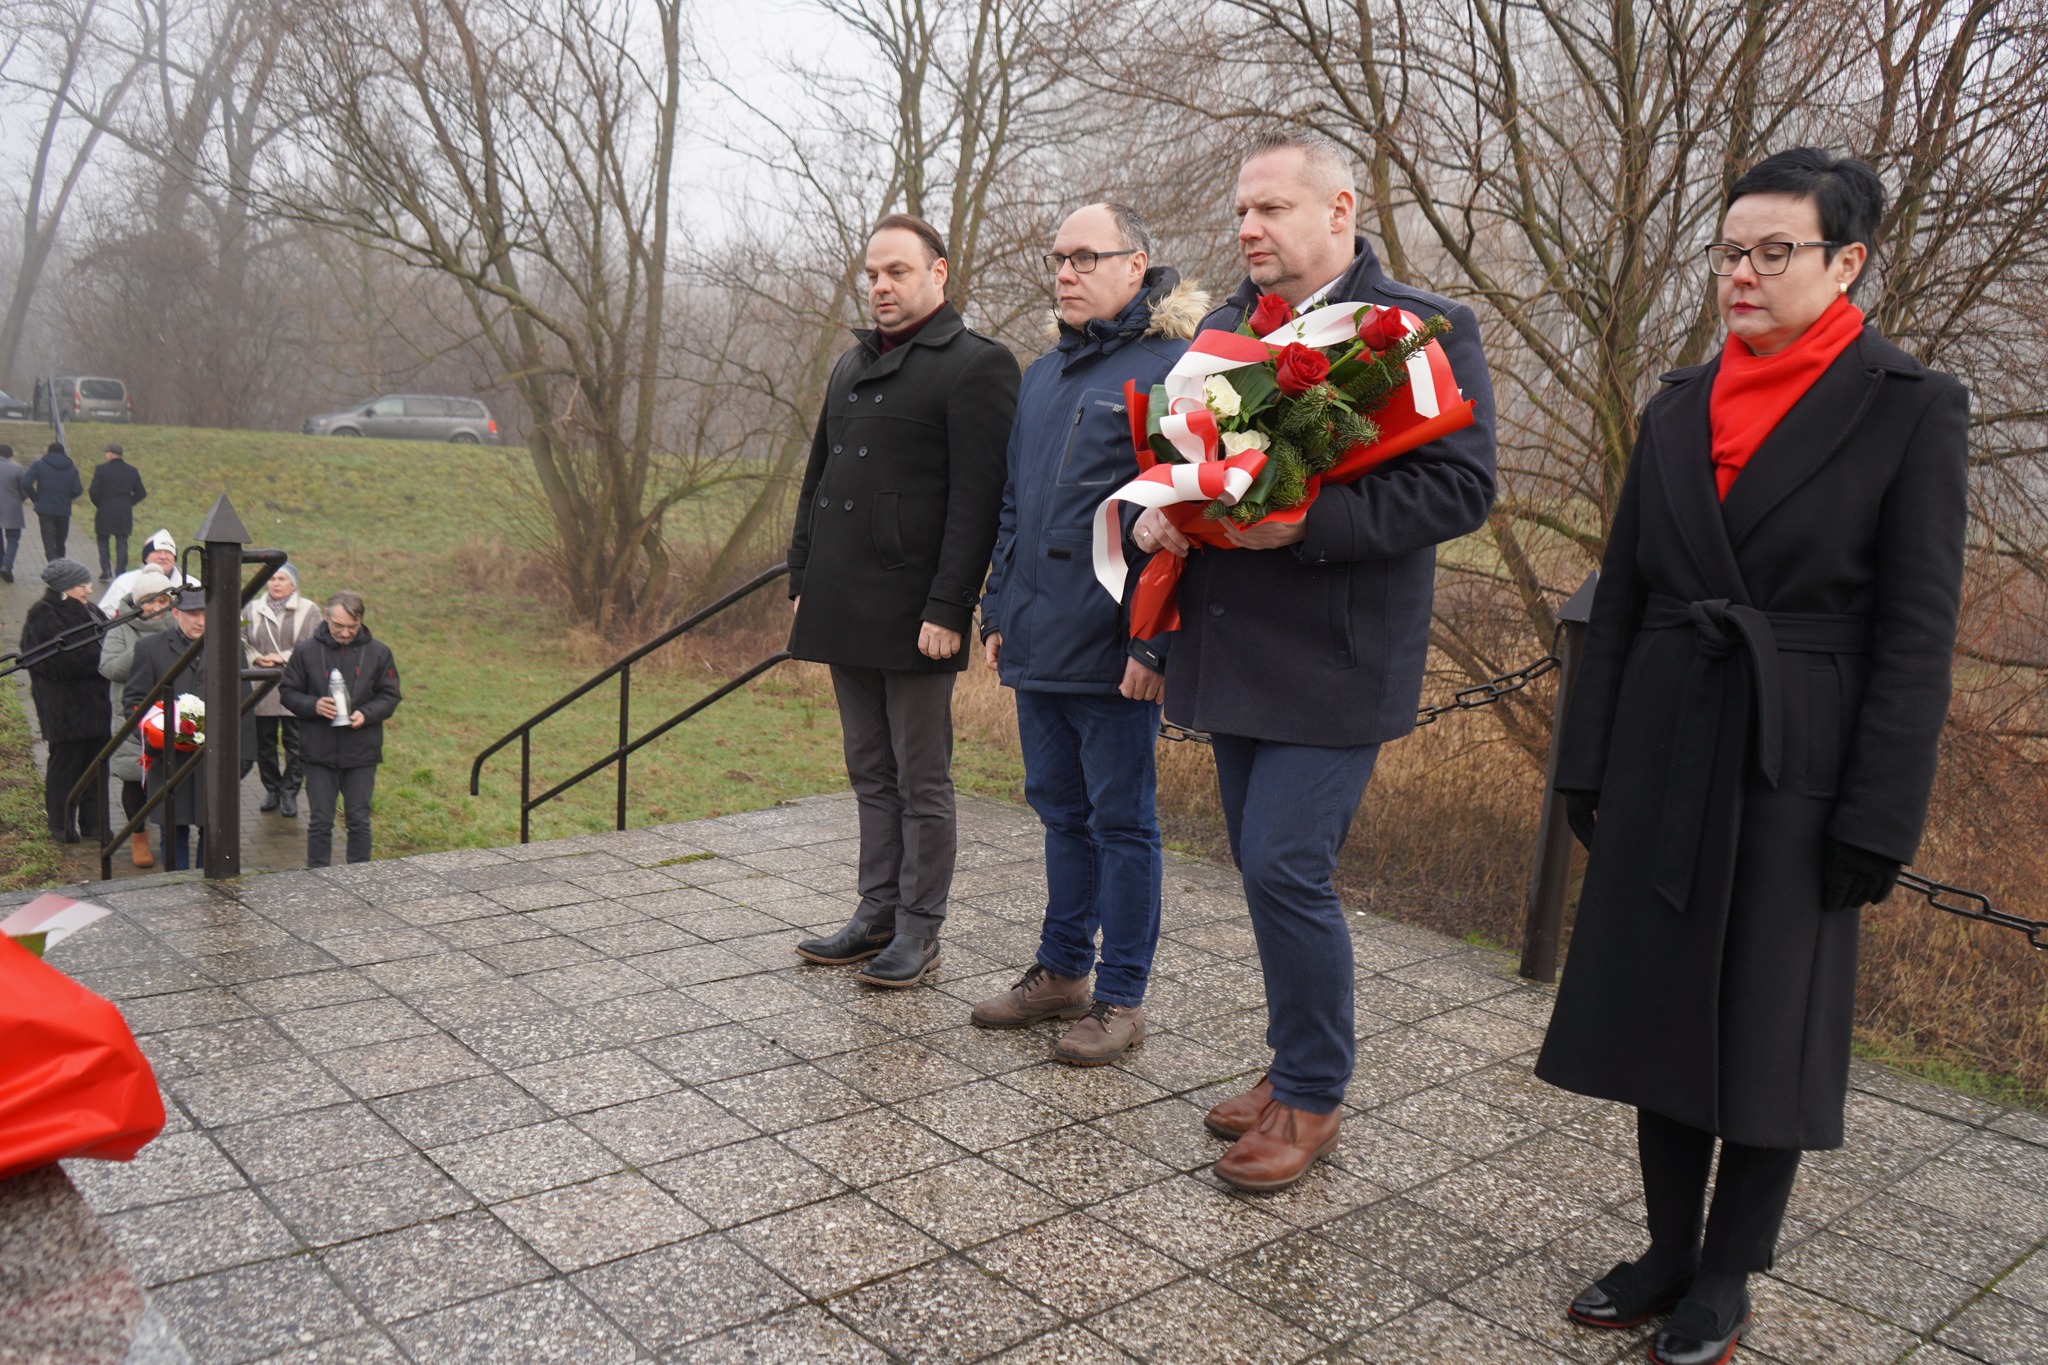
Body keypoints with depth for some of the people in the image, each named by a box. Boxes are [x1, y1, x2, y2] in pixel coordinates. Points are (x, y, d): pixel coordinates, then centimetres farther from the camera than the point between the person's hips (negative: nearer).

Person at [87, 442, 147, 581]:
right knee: (122, 543, 6)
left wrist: (98, 504, 6)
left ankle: (106, 570, 5)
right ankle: (121, 573, 2)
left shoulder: (101, 469, -9)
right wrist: (128, 502, 11)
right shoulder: (132, 471, 1)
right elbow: (141, 493, 3)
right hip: (124, 514, 2)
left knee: (103, 540, 14)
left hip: (105, 513, -2)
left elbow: (93, 491, -11)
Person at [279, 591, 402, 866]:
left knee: (359, 820, 8)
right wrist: (313, 706, -17)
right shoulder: (306, 650, -1)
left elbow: (390, 696, 4)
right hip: (319, 752, 0)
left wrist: (366, 714, -15)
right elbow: (288, 691, 4)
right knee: (320, 821, 7)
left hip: (362, 753, 0)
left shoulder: (378, 653, 0)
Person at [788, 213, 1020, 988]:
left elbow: (977, 500, -15)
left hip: (913, 614, -8)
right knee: (871, 773, 14)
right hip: (844, 608, 8)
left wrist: (948, 609, -19)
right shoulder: (852, 366, 19)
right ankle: (877, 915, 24)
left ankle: (919, 931, 12)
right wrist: (802, 578, 16)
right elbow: (817, 479, 23)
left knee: (921, 780, 2)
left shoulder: (976, 366, -7)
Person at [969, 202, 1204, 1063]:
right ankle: (1061, 971, 30)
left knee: (1121, 820, 3)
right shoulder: (1042, 374, 17)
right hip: (1037, 642, 8)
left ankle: (1121, 998, 16)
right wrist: (998, 609, 17)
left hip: (1114, 653, -8)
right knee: (1060, 809, 16)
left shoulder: (1174, 367, -9)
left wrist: (1154, 642, -20)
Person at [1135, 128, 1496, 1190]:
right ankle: (1297, 1068, 30)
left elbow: (1461, 488, -15)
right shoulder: (1222, 327, 15)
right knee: (1267, 871, 14)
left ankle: (1312, 1099, 11)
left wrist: (1307, 521, -25)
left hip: (1331, 660, -7)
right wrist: (1155, 512, 0)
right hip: (1233, 656, 7)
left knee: (1285, 870, -9)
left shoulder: (1426, 330, -6)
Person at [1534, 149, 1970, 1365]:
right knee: (1663, 1005, 11)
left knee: (1769, 1026, 7)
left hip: (1796, 764, -4)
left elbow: (1917, 631, -9)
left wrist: (1876, 819, -12)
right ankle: (1670, 1252, 29)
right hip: (1666, 758, 5)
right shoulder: (1680, 406, 8)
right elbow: (1622, 596, 9)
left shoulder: (1913, 409, -6)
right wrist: (1589, 765, 7)